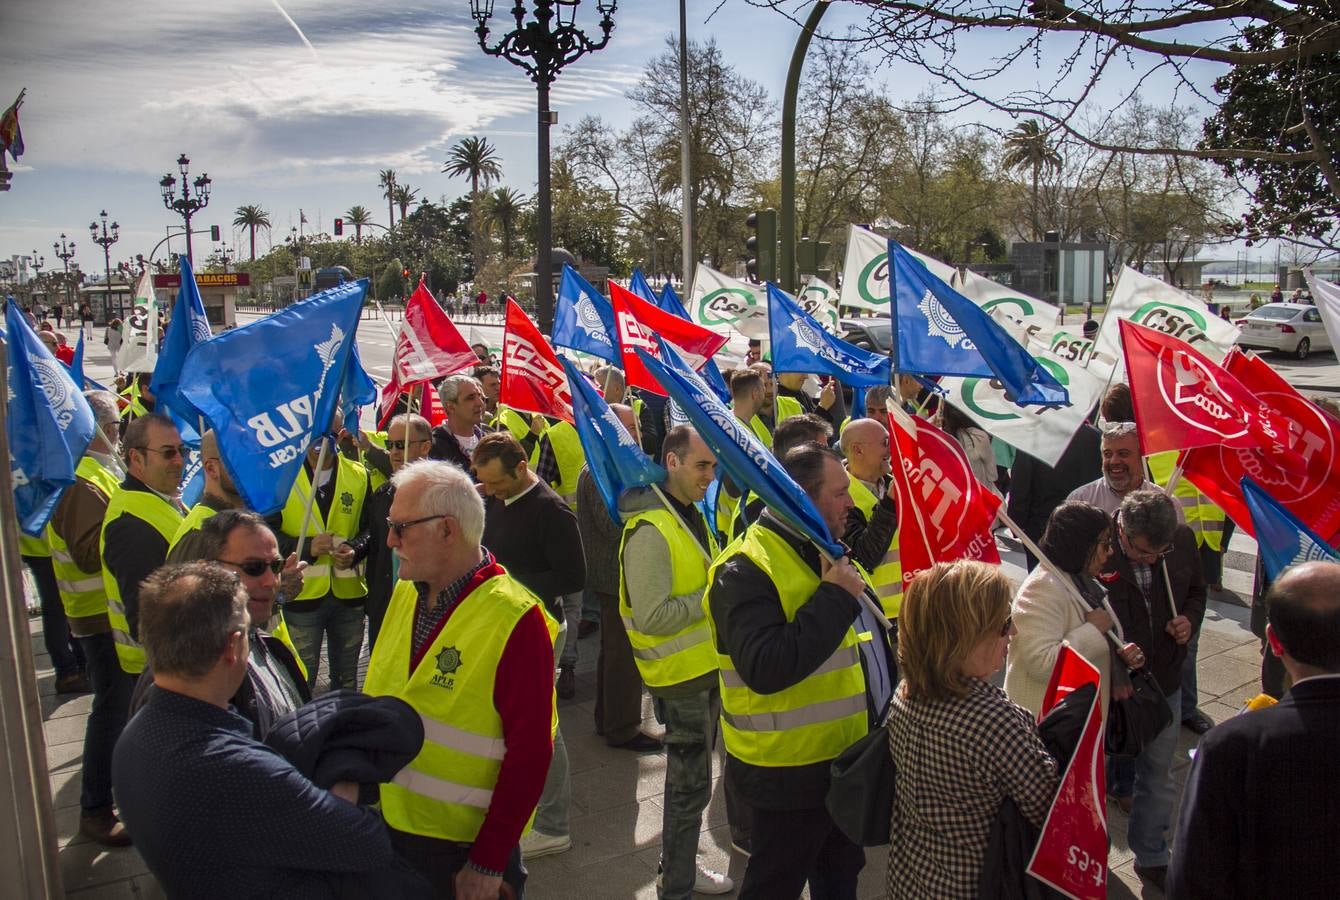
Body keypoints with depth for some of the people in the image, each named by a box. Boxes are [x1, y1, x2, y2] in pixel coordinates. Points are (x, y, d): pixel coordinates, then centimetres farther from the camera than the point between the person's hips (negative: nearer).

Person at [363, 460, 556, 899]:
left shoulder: (515, 620, -20)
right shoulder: (405, 592, 2)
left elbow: (530, 751, -19)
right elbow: (378, 697, 10)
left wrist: (488, 863, -17)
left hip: (462, 847, -6)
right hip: (385, 825, 6)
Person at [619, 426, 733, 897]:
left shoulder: (690, 515, 9)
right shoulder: (650, 530, -23)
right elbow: (652, 616, -27)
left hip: (706, 665, 9)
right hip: (680, 675, -9)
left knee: (691, 778, 21)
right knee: (691, 784, 2)